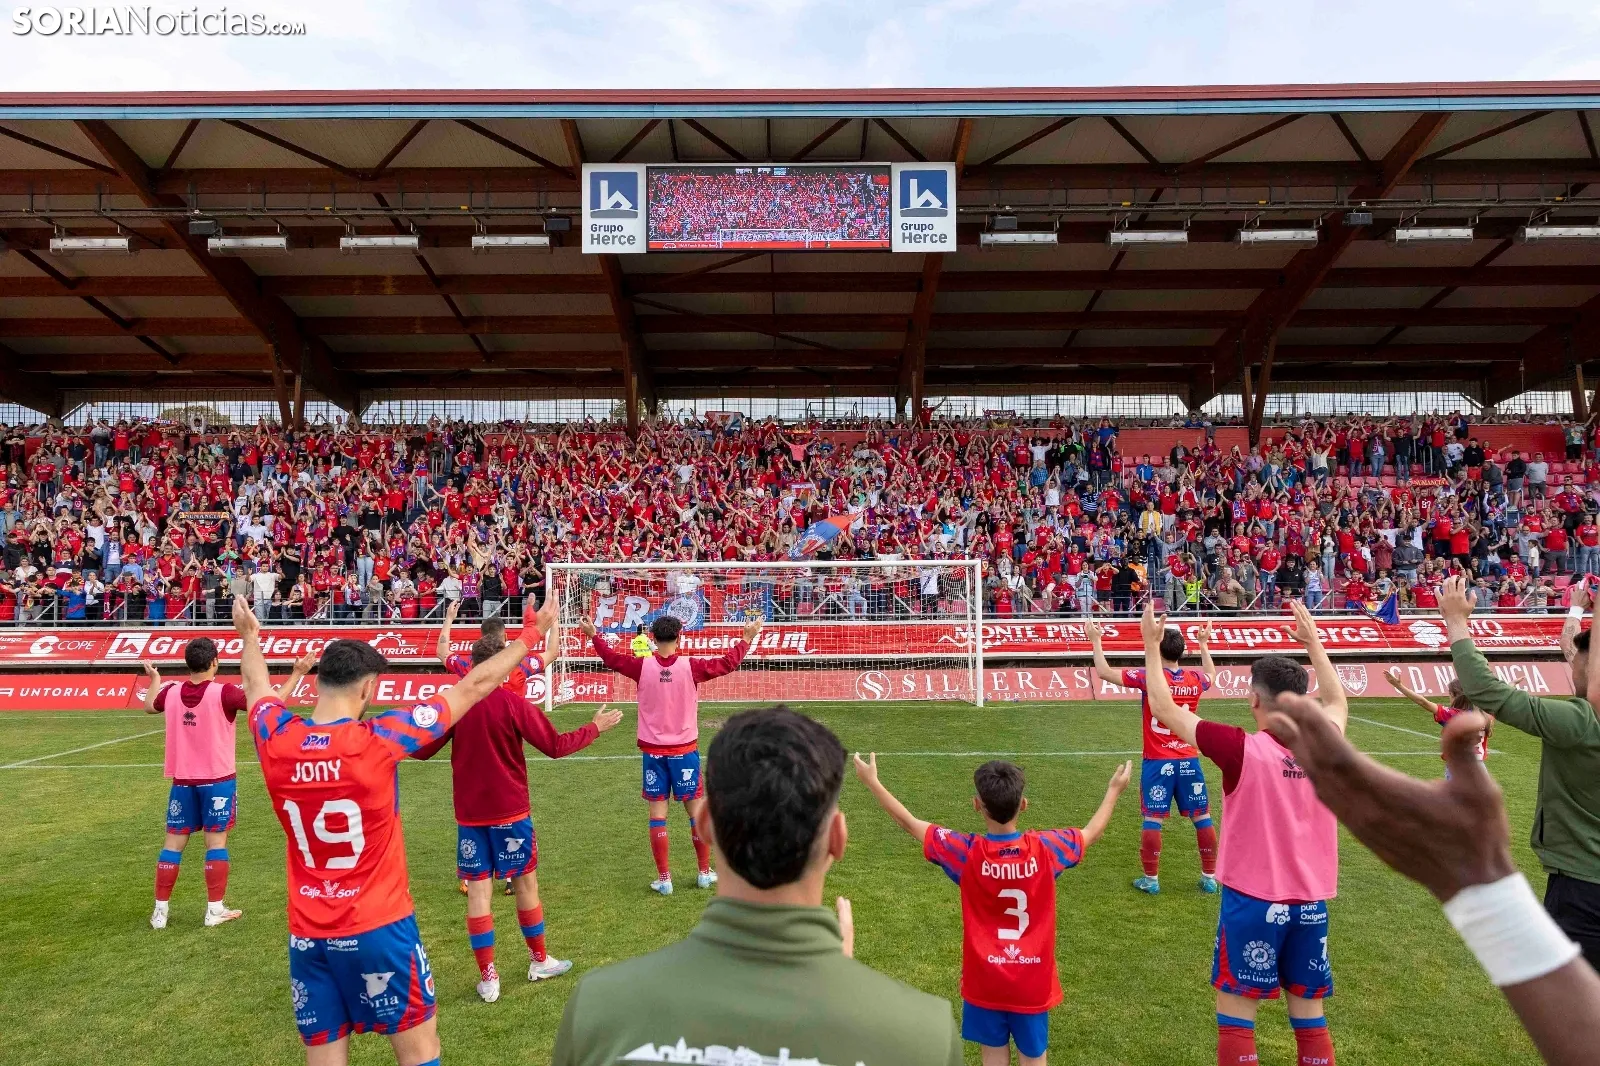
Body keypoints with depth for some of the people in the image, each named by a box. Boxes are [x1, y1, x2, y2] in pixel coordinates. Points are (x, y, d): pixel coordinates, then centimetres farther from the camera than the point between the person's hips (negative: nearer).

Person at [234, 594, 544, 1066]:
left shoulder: (276, 741, -7)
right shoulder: (377, 740, -19)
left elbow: (258, 687, 17)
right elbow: (475, 686, -11)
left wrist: (249, 634, 36)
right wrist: (528, 636, 1)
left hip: (307, 935, 5)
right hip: (378, 928, -5)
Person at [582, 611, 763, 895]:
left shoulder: (642, 667, -8)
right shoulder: (690, 667, -11)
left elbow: (611, 658, 8)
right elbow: (727, 663, 0)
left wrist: (593, 635, 22)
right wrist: (747, 638, 13)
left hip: (653, 750, 1)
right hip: (684, 749, -1)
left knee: (657, 814, 6)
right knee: (697, 810, 11)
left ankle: (664, 879, 9)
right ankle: (705, 873, 19)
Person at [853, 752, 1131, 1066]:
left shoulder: (967, 852, -19)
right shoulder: (1044, 848, -16)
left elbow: (909, 823, -7)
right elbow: (1092, 831, 4)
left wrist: (871, 781, 3)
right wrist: (1115, 789, 19)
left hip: (985, 983, -1)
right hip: (1033, 984, 1)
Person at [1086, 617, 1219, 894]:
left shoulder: (1148, 678, -12)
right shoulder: (1195, 679, 1)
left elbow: (1104, 672, -8)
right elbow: (1211, 675, 27)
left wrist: (1095, 640, 4)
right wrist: (1204, 645, 38)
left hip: (1157, 762, -3)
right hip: (1189, 761, 4)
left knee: (1153, 820, 3)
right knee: (1202, 817, 13)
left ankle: (1151, 879, 10)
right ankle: (1209, 877, 21)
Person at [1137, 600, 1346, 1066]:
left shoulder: (1242, 749, -19)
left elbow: (1165, 709, -9)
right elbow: (1338, 703, 20)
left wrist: (1151, 646, 1)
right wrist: (1313, 642, 27)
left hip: (1252, 901, -5)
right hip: (1310, 904, 5)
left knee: (1236, 1018, 6)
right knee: (1310, 1018, 16)